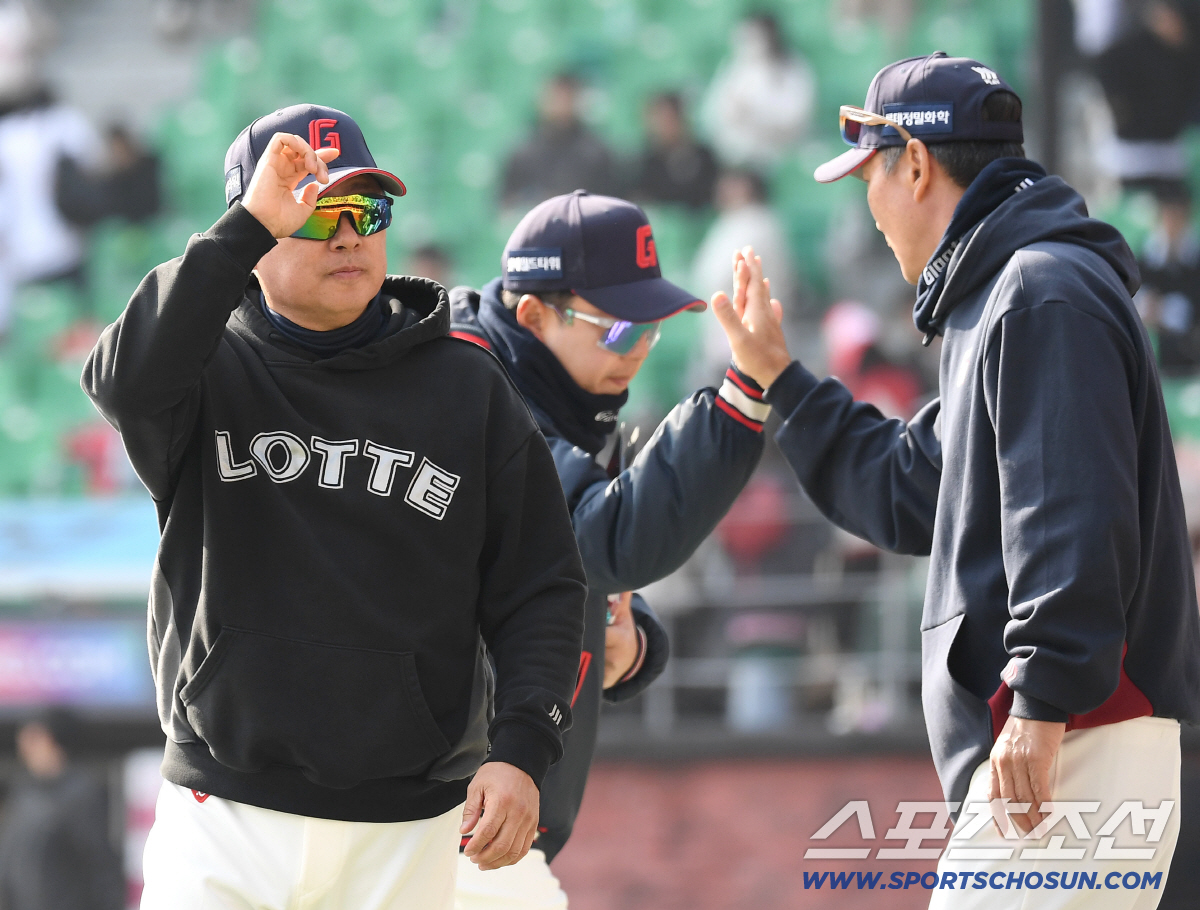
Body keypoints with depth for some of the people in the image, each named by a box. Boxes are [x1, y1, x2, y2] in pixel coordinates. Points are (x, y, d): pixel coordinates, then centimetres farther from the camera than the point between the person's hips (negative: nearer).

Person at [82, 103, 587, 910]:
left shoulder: (470, 388, 7)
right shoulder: (213, 371, 3)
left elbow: (540, 588, 6)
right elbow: (127, 381, -22)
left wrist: (522, 751, -8)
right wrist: (248, 228, -25)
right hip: (225, 820, -1)